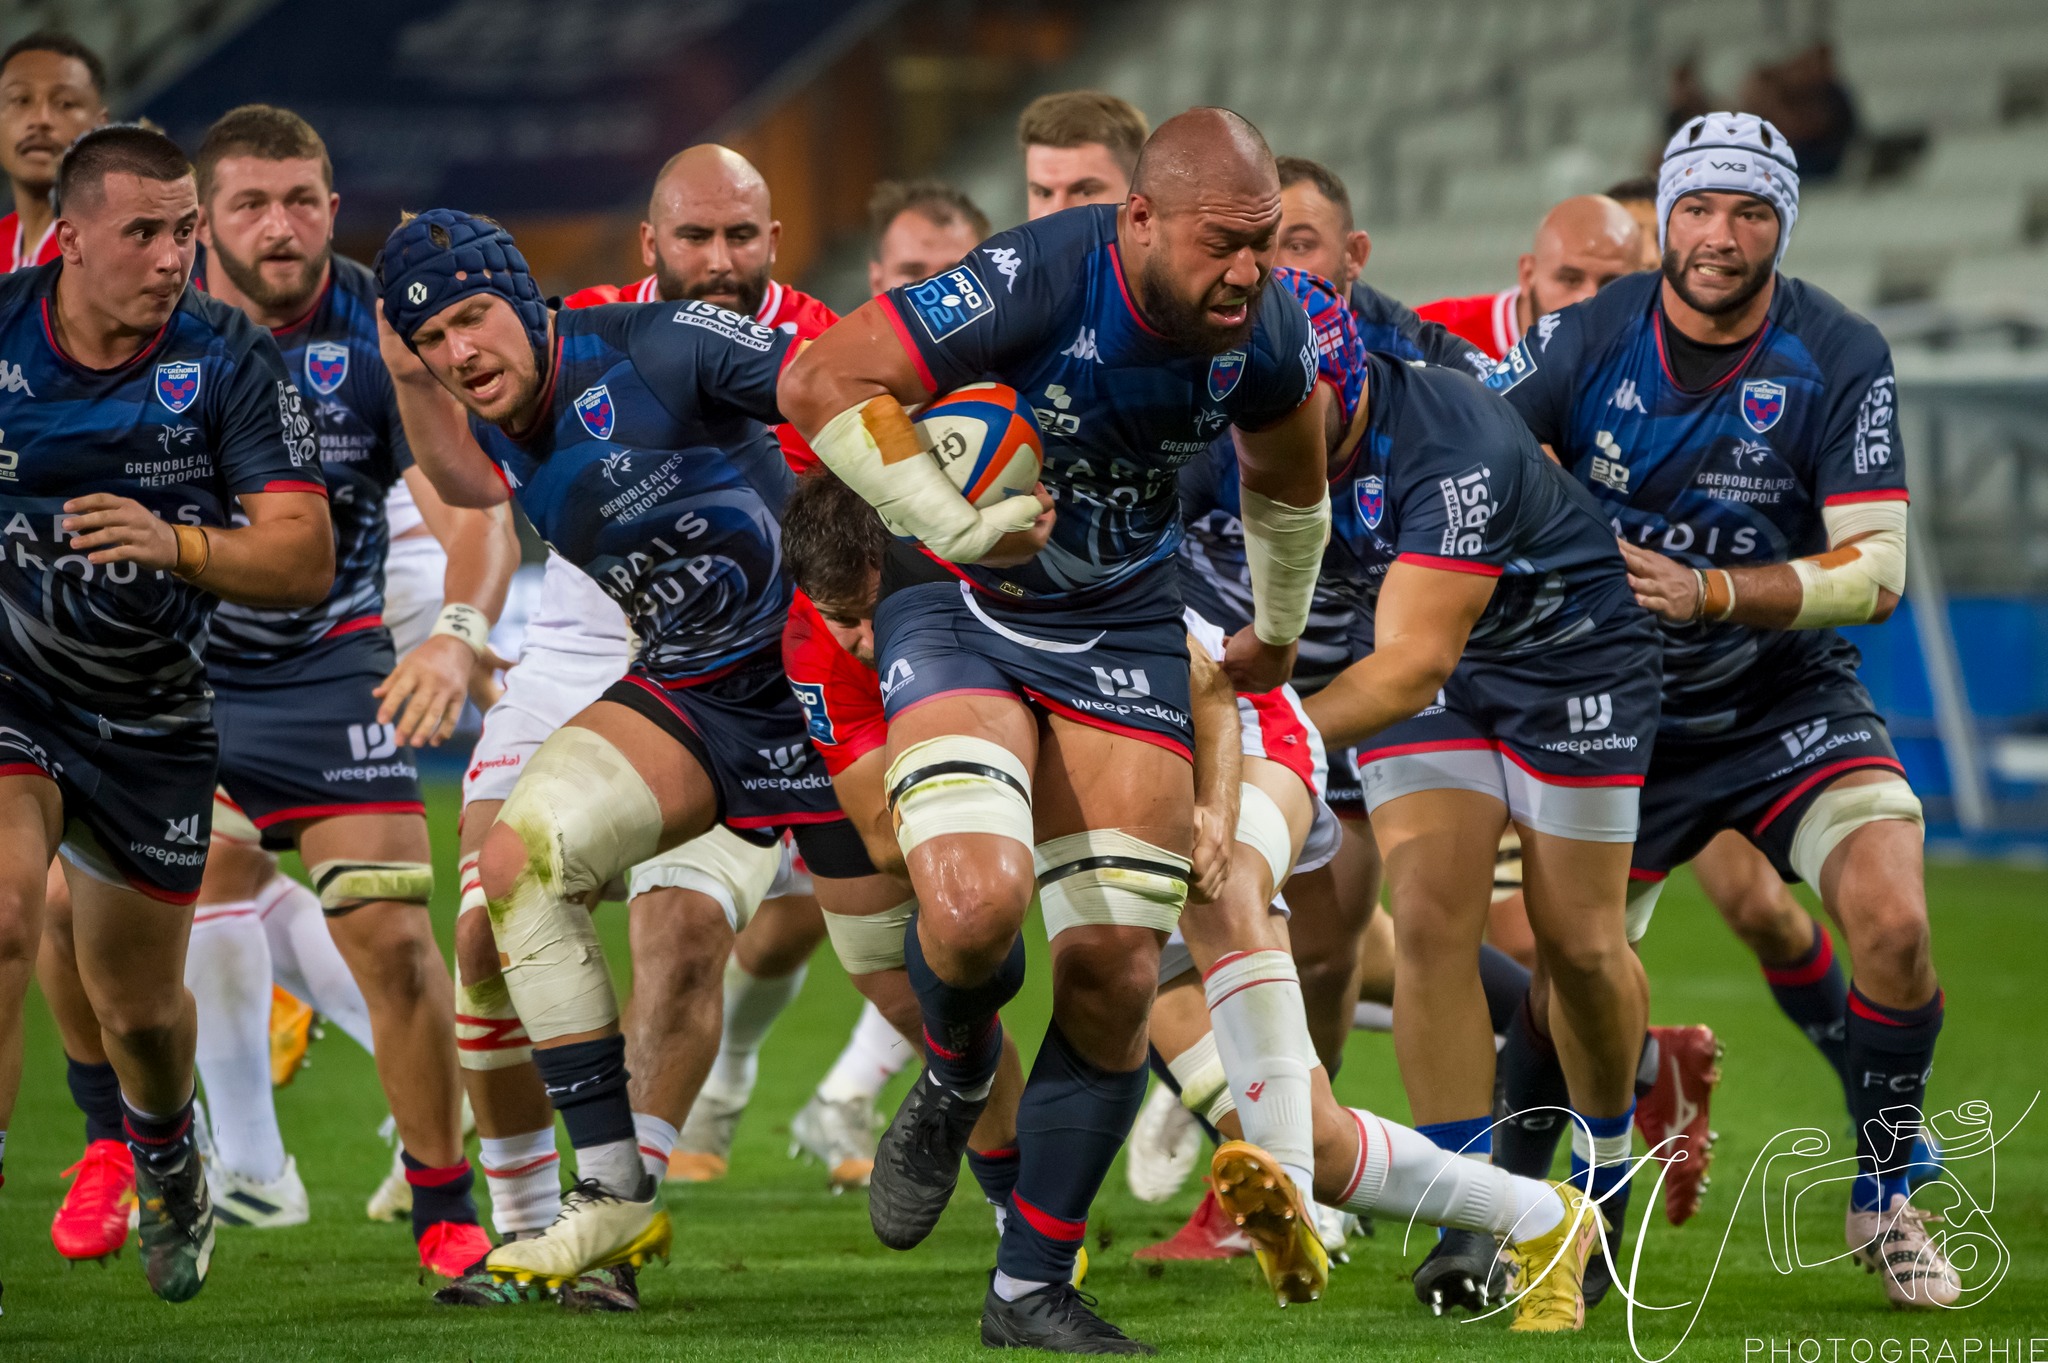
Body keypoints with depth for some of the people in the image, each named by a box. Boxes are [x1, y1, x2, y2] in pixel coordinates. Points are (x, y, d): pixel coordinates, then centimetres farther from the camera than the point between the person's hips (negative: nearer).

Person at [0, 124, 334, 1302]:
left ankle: (166, 1158, 49)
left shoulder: (232, 358, -13)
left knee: (140, 1004, 14)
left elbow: (306, 559, -18)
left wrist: (177, 545, -33)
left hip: (151, 717, 1)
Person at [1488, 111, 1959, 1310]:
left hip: (1787, 698, -1)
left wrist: (1712, 591, -30)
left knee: (1893, 920, -22)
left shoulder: (1841, 357, -14)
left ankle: (1887, 1200, 0)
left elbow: (1877, 569, -18)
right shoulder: (1589, 337, -9)